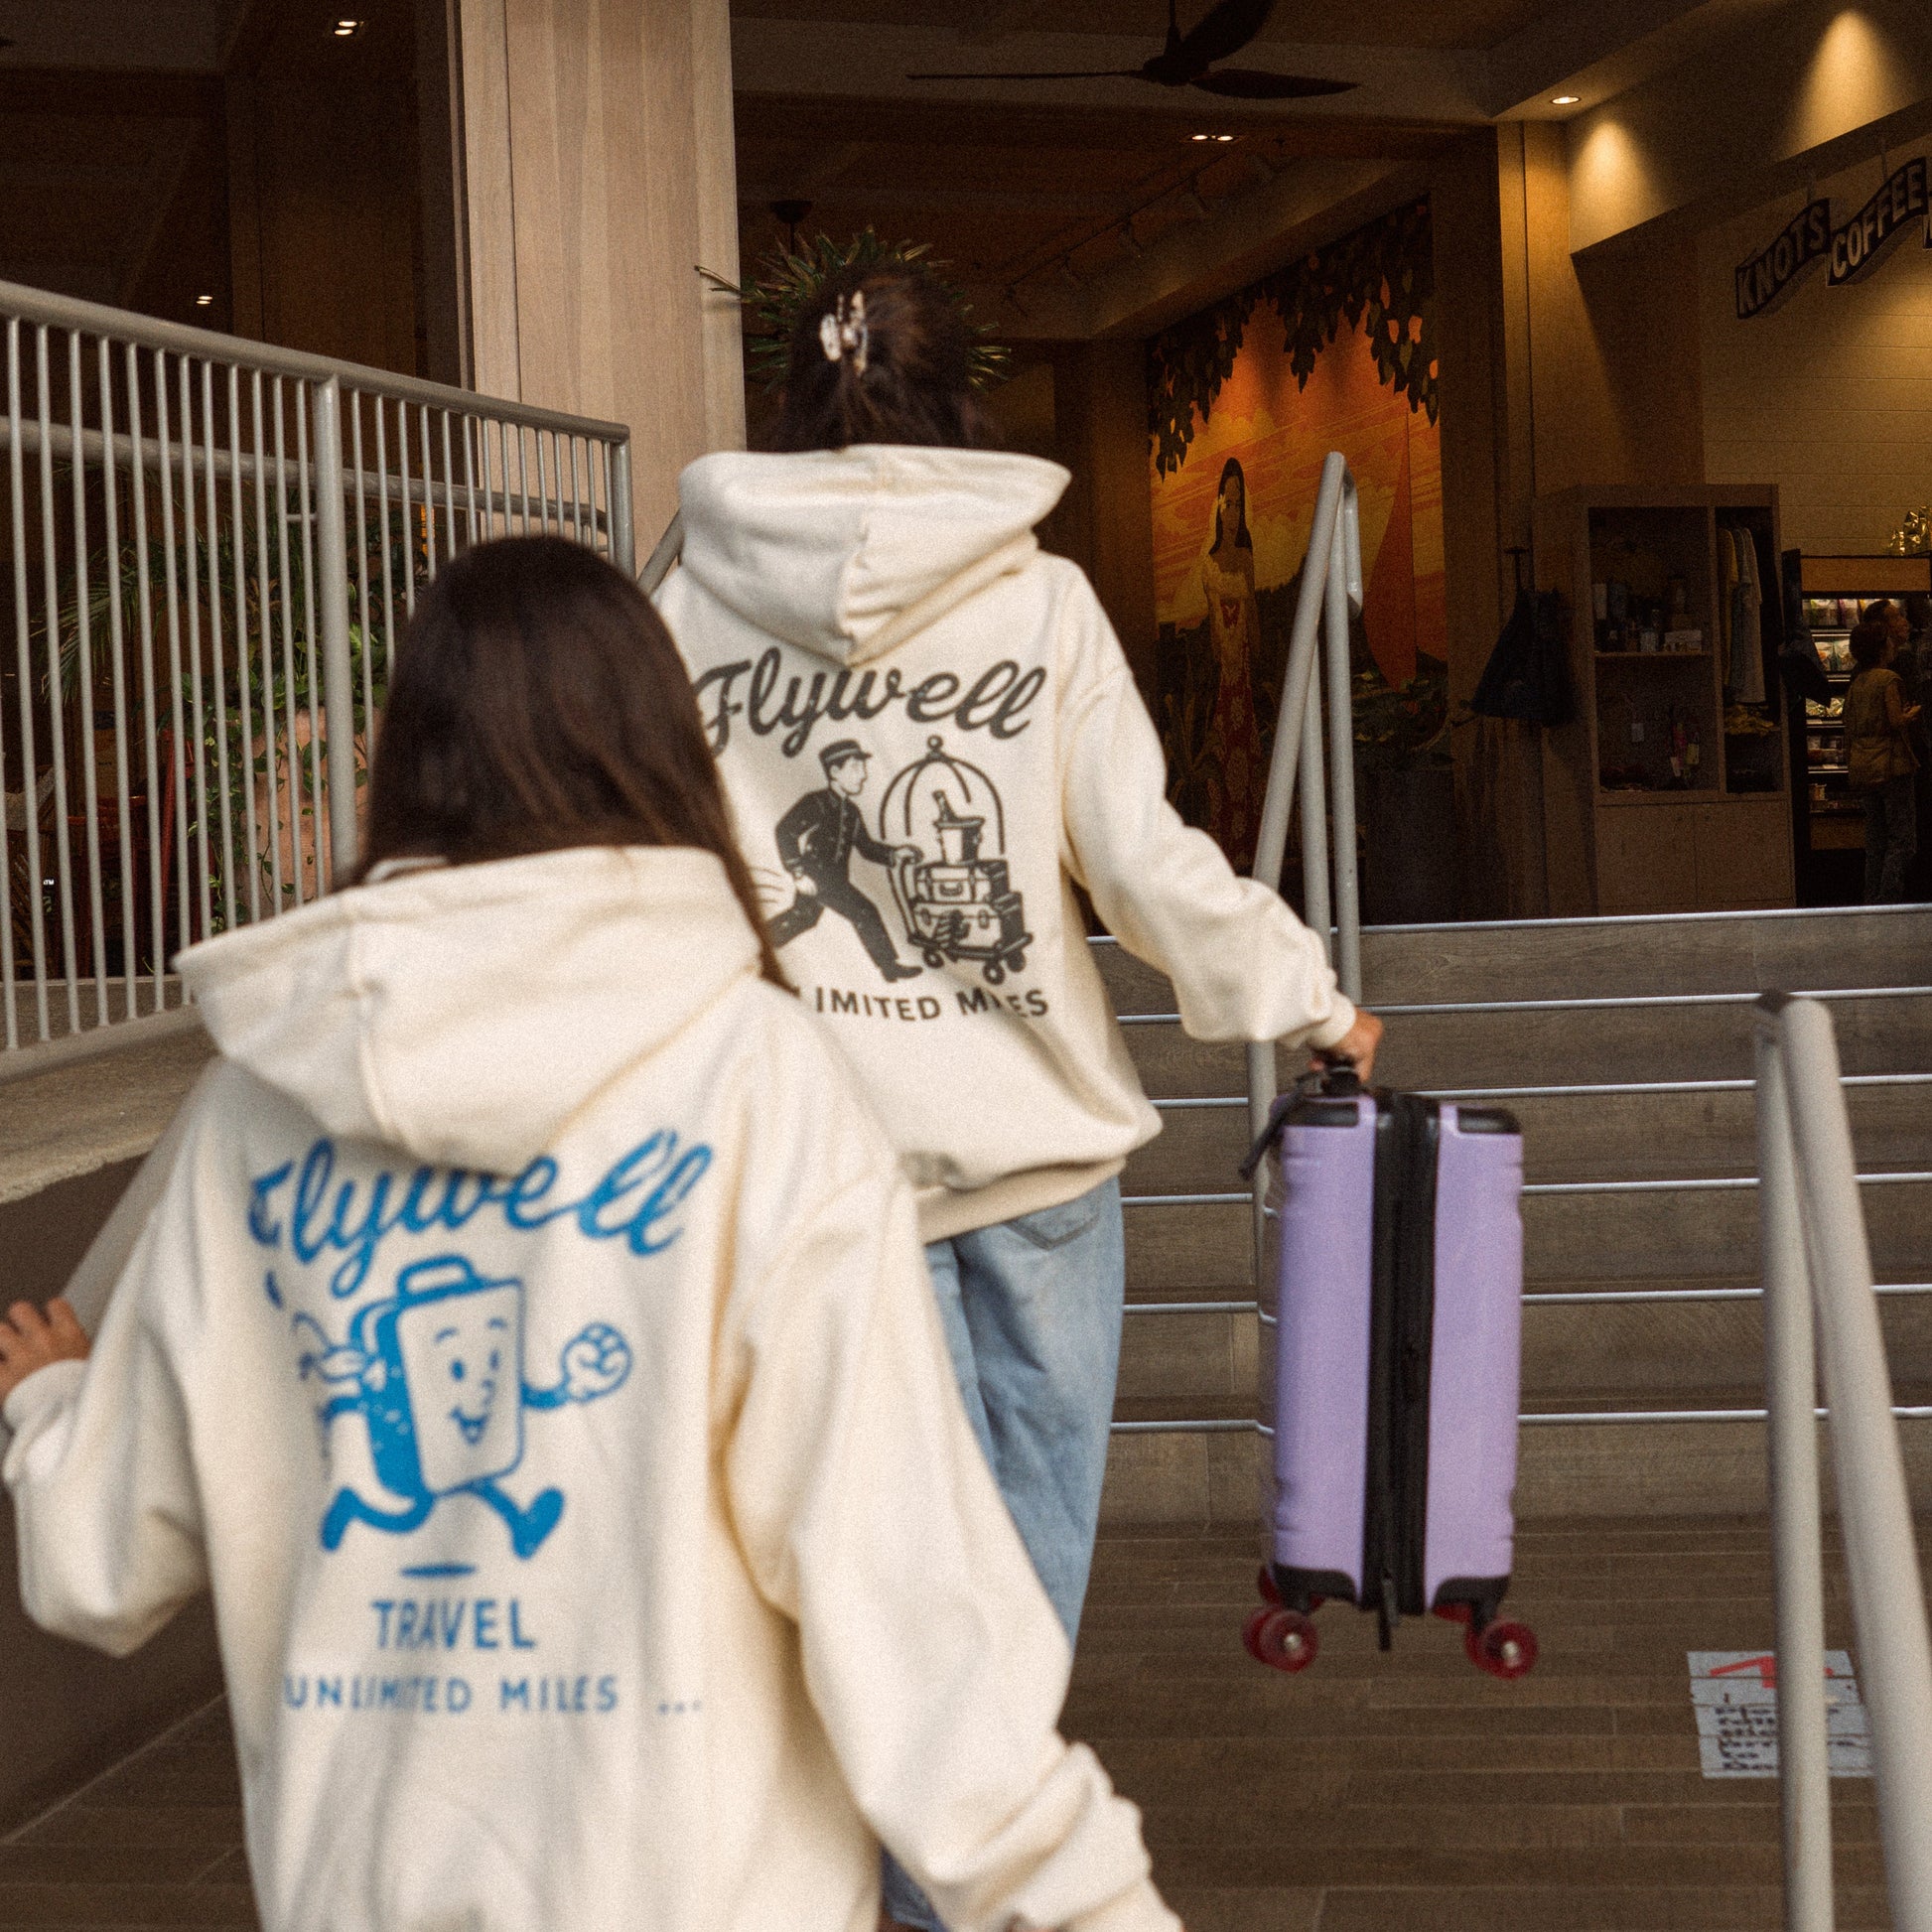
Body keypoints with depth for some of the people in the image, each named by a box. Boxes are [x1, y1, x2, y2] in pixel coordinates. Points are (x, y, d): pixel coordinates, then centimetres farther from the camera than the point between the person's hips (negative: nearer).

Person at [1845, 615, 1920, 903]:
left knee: (1875, 844, 11)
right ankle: (1888, 901, -15)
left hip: (1863, 769, 8)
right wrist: (1913, 714, 1)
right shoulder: (1888, 679, -11)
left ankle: (1872, 902, 10)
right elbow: (1897, 722, -17)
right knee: (1903, 840, -6)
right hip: (1891, 765, -8)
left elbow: (1850, 729, 15)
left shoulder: (1856, 683, 13)